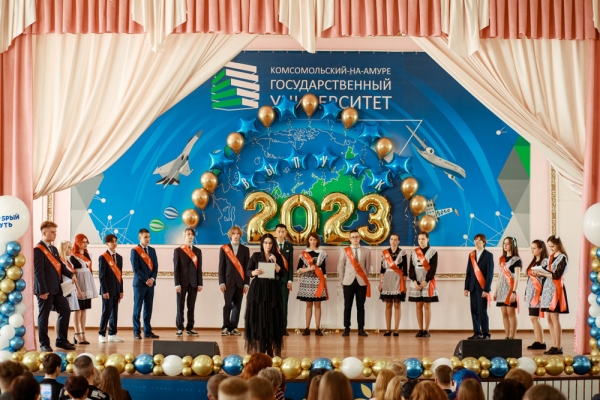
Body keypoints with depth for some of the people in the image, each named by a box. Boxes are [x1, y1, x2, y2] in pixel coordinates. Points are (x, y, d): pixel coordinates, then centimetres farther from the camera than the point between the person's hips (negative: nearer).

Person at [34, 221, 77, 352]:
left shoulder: (54, 249, 17)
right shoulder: (38, 250, -12)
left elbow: (60, 265, 16)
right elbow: (38, 271, -17)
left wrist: (71, 275, -4)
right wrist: (42, 290, -21)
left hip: (56, 288, 9)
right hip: (45, 290, -9)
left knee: (66, 311, 9)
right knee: (44, 316, 1)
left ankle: (61, 340, 17)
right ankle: (44, 343, 10)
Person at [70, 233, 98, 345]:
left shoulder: (88, 255, 12)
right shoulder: (73, 257, -8)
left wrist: (91, 287, 12)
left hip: (87, 285, 6)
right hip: (78, 285, -6)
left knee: (84, 309, 7)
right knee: (78, 309, -3)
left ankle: (83, 334, 10)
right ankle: (77, 335, 0)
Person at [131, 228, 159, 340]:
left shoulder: (152, 250, 13)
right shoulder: (135, 251, -4)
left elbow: (155, 266, 10)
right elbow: (135, 268, -10)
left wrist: (152, 279, -6)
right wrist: (145, 280, -13)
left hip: (150, 283, 5)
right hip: (139, 283, -5)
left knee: (148, 308, 6)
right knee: (137, 308, -1)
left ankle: (148, 331, 10)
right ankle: (136, 332, 2)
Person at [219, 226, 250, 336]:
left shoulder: (245, 249, 10)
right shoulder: (224, 249, 6)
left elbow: (247, 267, 6)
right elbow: (221, 267, 3)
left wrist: (246, 283, -1)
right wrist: (221, 282, -5)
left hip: (240, 282, 2)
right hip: (228, 281, -2)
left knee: (237, 306, 1)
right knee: (227, 305, -6)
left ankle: (234, 328, 6)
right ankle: (226, 327, -1)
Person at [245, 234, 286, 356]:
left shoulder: (278, 257, 5)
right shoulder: (256, 256, 5)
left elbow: (284, 275, -2)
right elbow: (248, 271, 2)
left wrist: (275, 263, -13)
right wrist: (254, 272, -18)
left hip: (273, 291, 1)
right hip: (257, 290, 0)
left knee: (272, 319, -1)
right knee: (257, 319, -3)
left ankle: (270, 350, 3)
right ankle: (258, 350, 1)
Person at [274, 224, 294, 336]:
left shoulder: (289, 246, 7)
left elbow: (291, 264, 4)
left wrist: (290, 280, -4)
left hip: (285, 278, 1)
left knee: (284, 303, 2)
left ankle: (283, 328, 4)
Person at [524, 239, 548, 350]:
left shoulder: (545, 262, -8)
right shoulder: (533, 262, 17)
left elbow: (545, 278, -14)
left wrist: (542, 294, -19)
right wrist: (526, 293, 18)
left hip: (538, 293, -9)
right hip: (531, 293, 9)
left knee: (534, 318, -10)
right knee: (533, 318, 6)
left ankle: (541, 343, -6)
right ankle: (537, 341, 8)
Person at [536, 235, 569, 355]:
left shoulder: (562, 258, -7)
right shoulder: (551, 257, 17)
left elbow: (556, 275, -14)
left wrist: (542, 273, -11)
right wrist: (541, 273, -1)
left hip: (556, 289, -8)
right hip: (548, 288, 8)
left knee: (554, 318, -9)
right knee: (549, 319, 7)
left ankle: (558, 347, -7)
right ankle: (554, 345, 11)